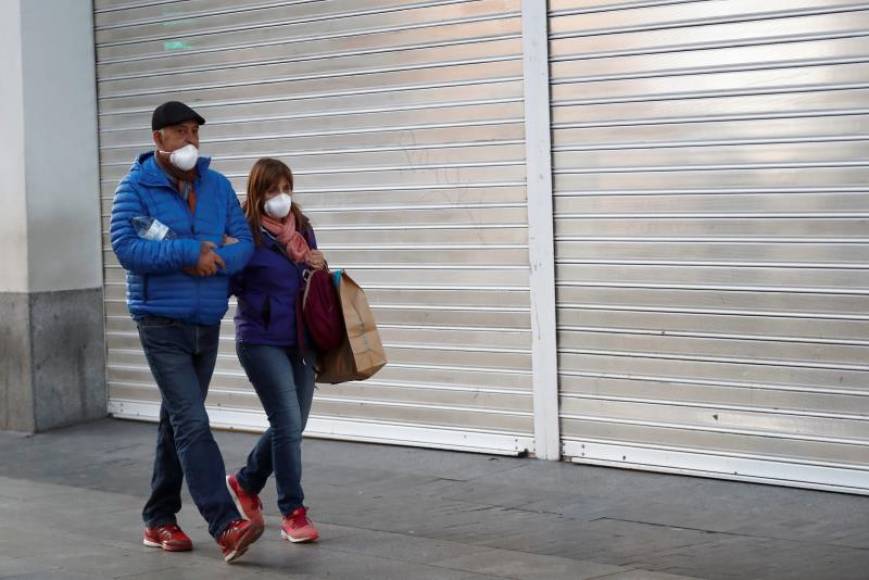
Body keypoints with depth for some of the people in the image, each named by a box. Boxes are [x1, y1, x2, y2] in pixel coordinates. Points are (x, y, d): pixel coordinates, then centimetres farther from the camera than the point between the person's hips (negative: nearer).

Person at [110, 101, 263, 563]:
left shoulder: (218, 186, 8)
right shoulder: (136, 187, -7)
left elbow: (244, 244, 3)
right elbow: (125, 247, -18)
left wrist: (214, 261, -18)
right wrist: (190, 252, -21)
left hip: (208, 323, 6)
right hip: (162, 322, -6)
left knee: (177, 422, 13)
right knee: (192, 423, -14)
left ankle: (159, 521, 24)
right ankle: (226, 525, -19)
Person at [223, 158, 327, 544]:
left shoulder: (302, 228, 8)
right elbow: (230, 284, -10)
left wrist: (320, 267, -2)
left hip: (300, 339, 7)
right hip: (261, 341, -7)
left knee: (291, 426, 13)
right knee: (288, 424, -9)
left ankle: (246, 483, 36)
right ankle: (293, 513, 3)